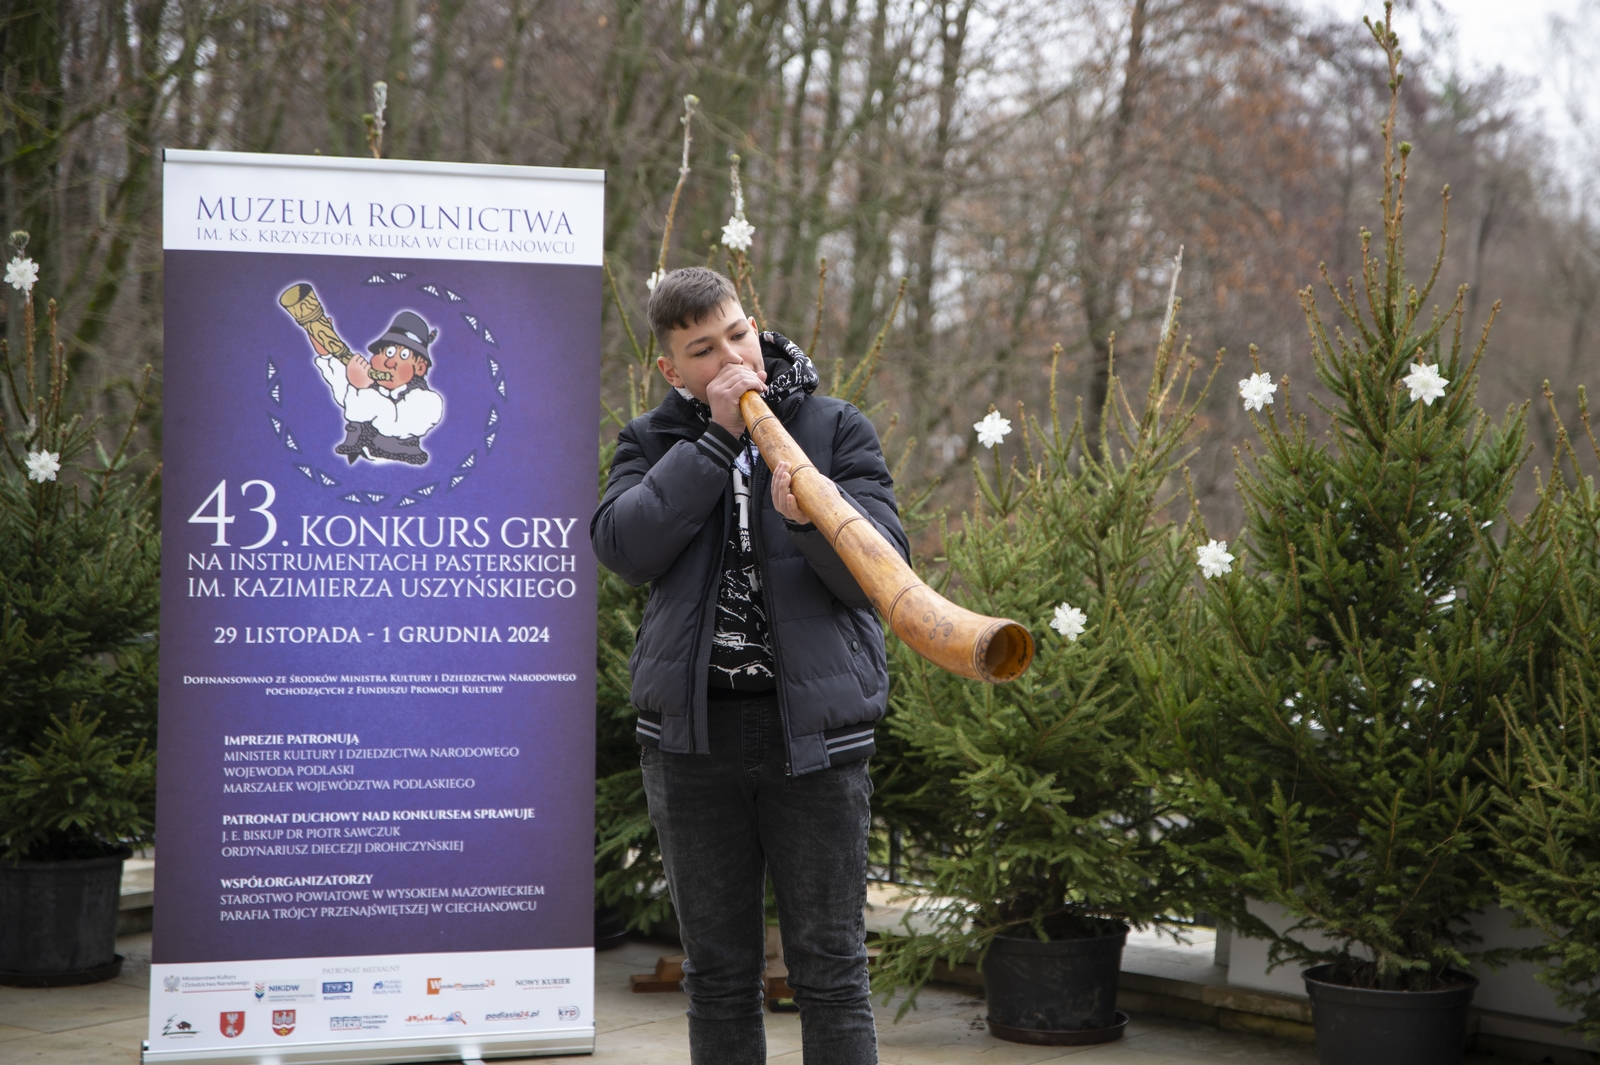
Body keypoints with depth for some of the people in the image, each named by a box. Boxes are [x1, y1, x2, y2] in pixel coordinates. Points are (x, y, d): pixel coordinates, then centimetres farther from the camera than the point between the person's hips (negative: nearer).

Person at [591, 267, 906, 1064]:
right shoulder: (652, 443, 9)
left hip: (814, 732, -1)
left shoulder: (836, 431, 5)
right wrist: (716, 439, -13)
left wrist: (810, 517, -25)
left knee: (829, 970, 2)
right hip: (691, 736, 2)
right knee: (718, 974, 10)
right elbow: (624, 547, -11)